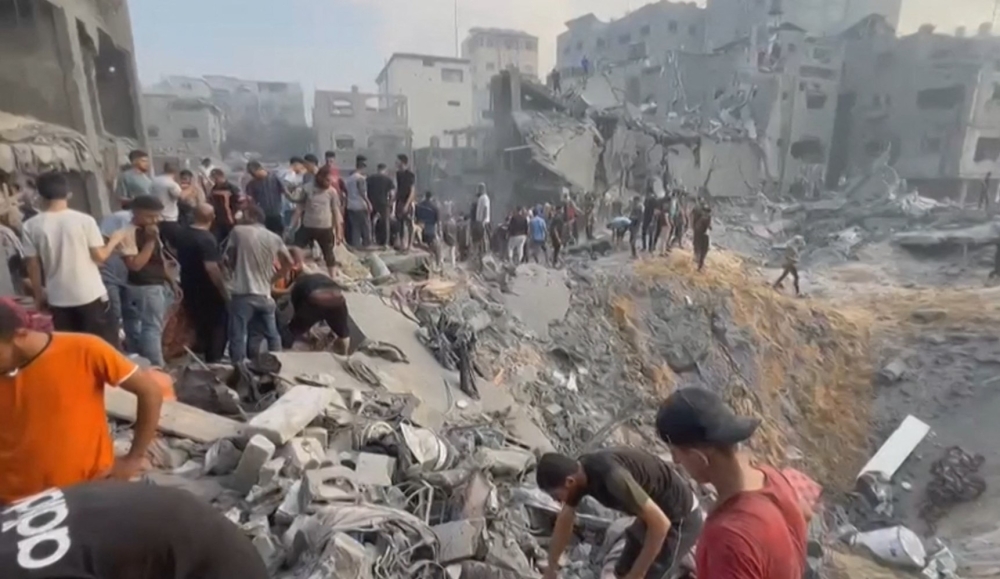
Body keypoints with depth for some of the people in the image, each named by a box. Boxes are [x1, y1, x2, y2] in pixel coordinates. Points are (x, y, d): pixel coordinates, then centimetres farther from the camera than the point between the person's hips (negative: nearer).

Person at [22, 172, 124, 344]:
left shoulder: (31, 226, -4)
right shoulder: (84, 220, -11)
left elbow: (33, 267, 1)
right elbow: (100, 256, -8)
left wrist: (39, 296, 13)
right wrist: (114, 240, 11)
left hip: (58, 299, 2)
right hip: (91, 295, -2)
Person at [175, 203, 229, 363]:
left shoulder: (184, 236, 7)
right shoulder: (207, 239, -22)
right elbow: (211, 268, -29)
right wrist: (224, 290, -22)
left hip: (190, 291, 9)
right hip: (208, 293, -9)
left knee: (200, 328, 22)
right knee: (217, 329, 5)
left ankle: (198, 359, 32)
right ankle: (213, 361, 8)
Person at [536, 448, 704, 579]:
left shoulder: (611, 476, -36)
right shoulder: (579, 471, -9)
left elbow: (660, 524, -31)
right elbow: (565, 520, 7)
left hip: (679, 518, -8)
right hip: (652, 514, 8)